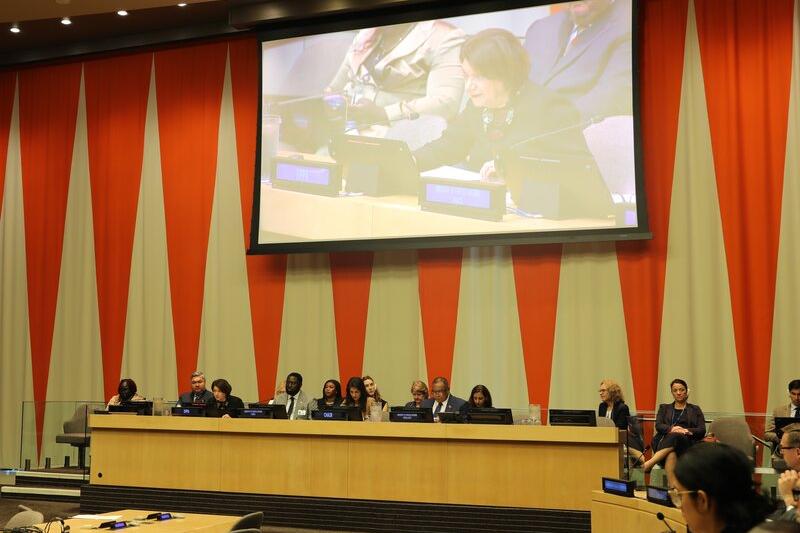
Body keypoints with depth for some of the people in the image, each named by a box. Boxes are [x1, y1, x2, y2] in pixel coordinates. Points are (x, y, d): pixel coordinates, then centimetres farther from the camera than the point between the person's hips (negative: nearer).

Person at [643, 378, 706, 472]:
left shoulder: (695, 409, 23)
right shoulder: (664, 408, 26)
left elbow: (702, 430, 10)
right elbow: (658, 426, 8)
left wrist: (687, 431, -11)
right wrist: (671, 428, -15)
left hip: (686, 441, -1)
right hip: (664, 441, 1)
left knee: (675, 436, -39)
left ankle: (650, 463, -51)